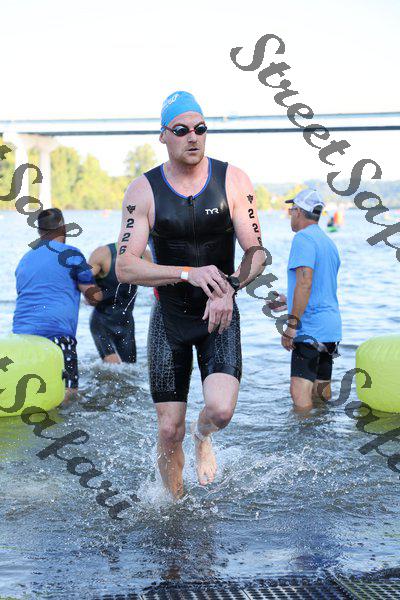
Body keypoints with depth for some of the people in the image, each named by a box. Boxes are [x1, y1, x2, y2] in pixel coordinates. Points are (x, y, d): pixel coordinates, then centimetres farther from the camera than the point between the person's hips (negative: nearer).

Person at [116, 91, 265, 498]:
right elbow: (125, 267, -12)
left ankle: (203, 437, 16)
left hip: (220, 317, 0)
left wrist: (229, 288, -25)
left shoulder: (233, 181, -4)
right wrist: (189, 273, -25)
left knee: (221, 409, -22)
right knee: (169, 431, 1)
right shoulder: (143, 192, -6)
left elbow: (256, 253, -5)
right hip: (169, 320, 0)